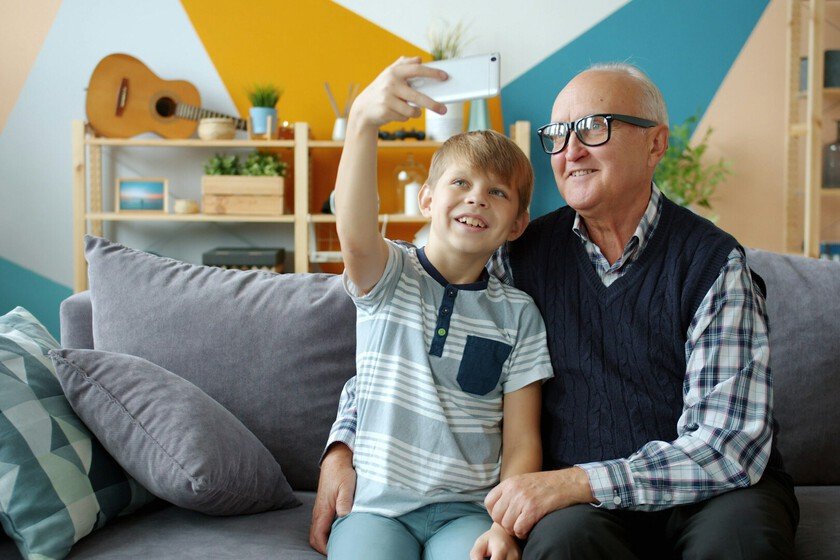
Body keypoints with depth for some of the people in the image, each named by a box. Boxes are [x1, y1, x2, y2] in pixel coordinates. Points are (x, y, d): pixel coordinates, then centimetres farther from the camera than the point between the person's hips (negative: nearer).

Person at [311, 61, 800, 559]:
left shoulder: (712, 262, -10)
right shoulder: (526, 253, 0)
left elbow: (729, 447, -17)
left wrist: (576, 481, -25)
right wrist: (342, 450, -3)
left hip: (719, 491, 0)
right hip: (581, 504, 1)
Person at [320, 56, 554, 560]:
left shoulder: (518, 314, 6)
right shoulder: (389, 277, 1)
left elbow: (522, 443, 4)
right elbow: (356, 234, -25)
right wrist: (363, 121, -40)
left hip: (466, 509, 1)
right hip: (376, 504, 0)